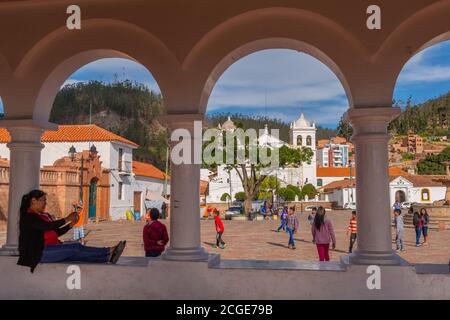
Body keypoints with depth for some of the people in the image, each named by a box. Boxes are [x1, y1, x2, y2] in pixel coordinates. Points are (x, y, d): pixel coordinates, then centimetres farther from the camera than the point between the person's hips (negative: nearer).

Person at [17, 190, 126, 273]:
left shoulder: (45, 215, 20)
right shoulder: (28, 216, -7)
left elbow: (57, 232, 16)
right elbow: (47, 226, -22)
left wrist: (71, 224, 0)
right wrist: (67, 219, -16)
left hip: (52, 248, 8)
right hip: (39, 252, -8)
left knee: (77, 249, -17)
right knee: (75, 248, -23)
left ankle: (108, 257, -32)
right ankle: (108, 252, -28)